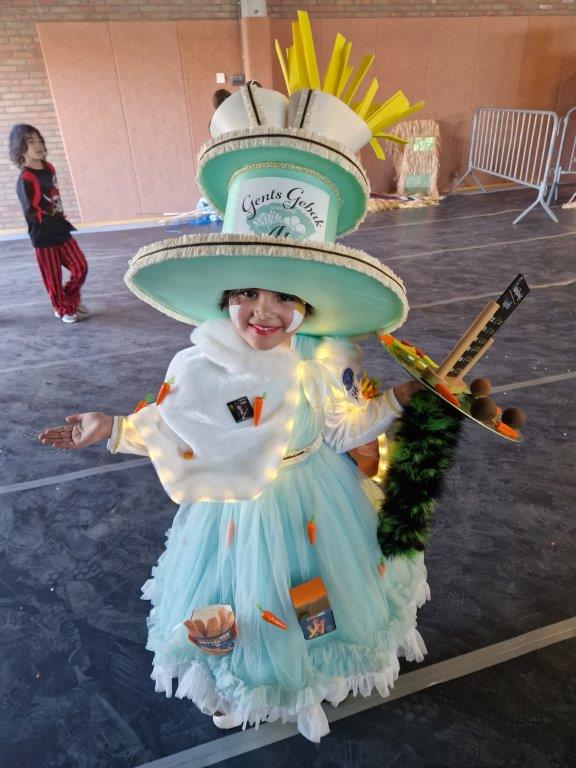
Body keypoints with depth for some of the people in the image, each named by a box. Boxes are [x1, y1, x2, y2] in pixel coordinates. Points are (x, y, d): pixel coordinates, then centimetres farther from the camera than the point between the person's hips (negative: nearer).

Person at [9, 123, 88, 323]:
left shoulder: (49, 168, 4)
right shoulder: (25, 179, -18)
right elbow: (31, 213, -20)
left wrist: (61, 220, 7)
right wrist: (58, 221, -19)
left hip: (60, 230, 6)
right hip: (43, 236, -6)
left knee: (80, 267, 7)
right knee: (53, 277, 6)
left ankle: (71, 299, 30)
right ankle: (63, 309, 24)